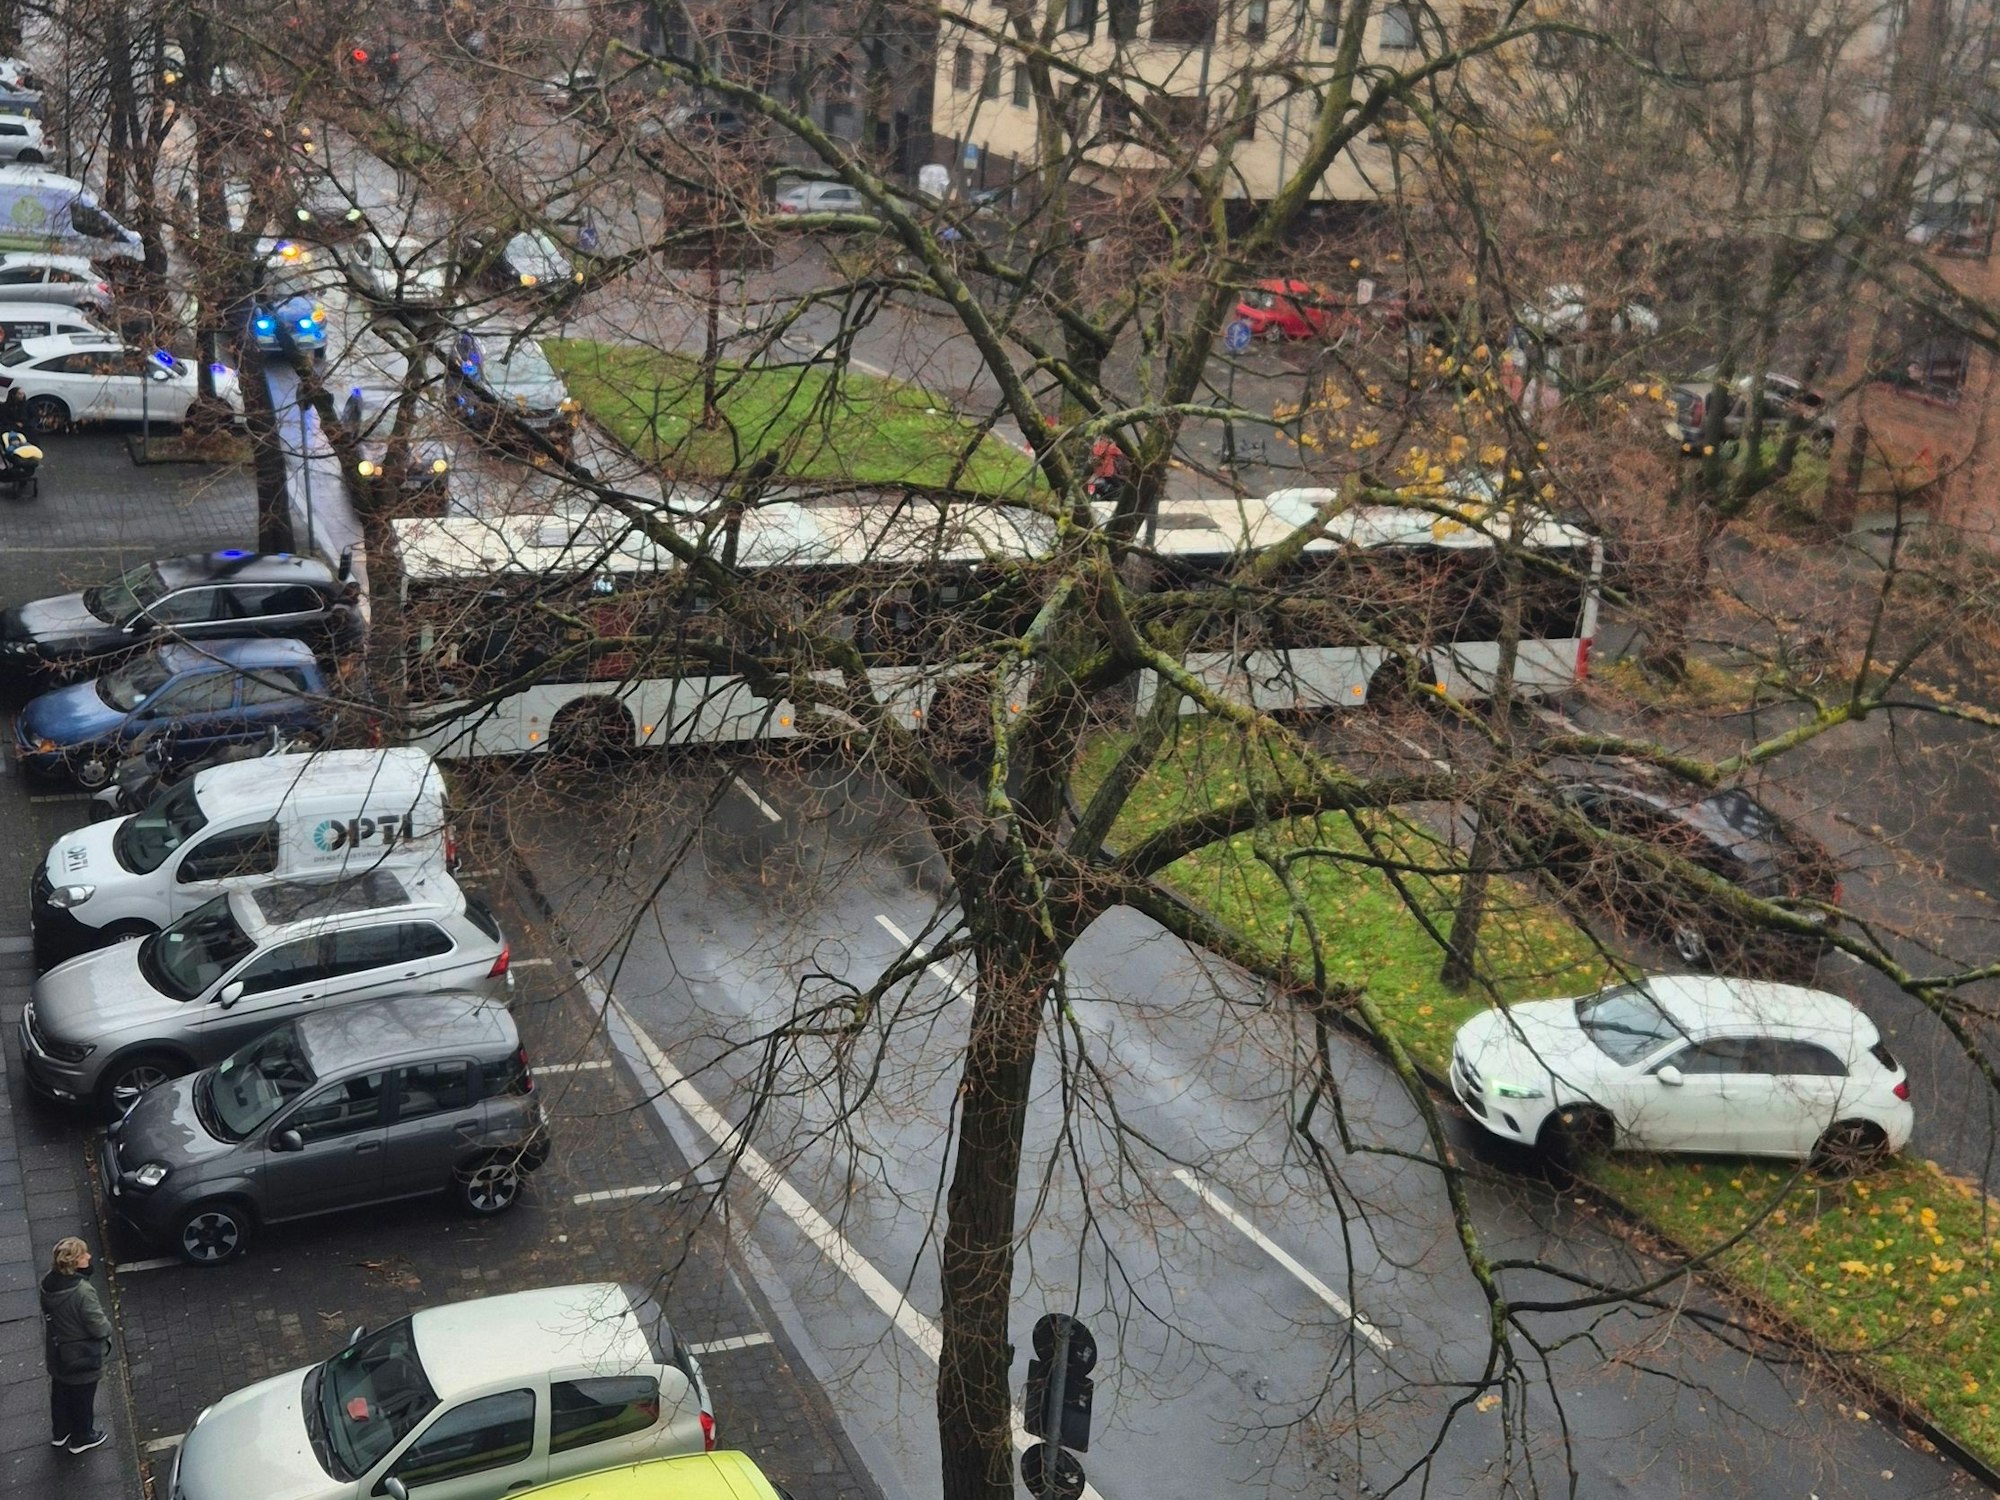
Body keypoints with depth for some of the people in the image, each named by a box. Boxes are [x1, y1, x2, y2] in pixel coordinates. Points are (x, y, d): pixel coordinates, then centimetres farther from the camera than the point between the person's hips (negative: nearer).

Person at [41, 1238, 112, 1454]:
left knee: (60, 1393, 27)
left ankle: (60, 1433, 48)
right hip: (82, 1358, -7)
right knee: (83, 1397, 17)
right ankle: (82, 1438, 37)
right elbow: (99, 1327, -27)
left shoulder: (48, 1283, -14)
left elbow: (48, 1315, 3)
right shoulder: (83, 1292, -36)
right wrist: (107, 1328, -5)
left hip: (56, 1355, 7)